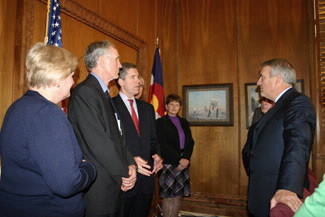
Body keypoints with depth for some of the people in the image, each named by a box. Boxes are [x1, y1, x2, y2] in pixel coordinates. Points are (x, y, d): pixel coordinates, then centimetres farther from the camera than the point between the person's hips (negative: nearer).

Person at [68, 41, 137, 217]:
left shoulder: (105, 95, 13)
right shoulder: (84, 92, -16)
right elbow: (97, 142, -21)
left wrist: (130, 164, -1)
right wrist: (125, 173, -12)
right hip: (98, 188, -9)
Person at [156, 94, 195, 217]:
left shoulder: (184, 122, 16)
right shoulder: (161, 122, -1)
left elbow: (190, 142, 10)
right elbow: (163, 145, -9)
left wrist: (186, 159, -6)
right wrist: (179, 159, -12)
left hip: (184, 164, 5)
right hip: (168, 164, -5)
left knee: (179, 195, 8)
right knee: (168, 196, 0)